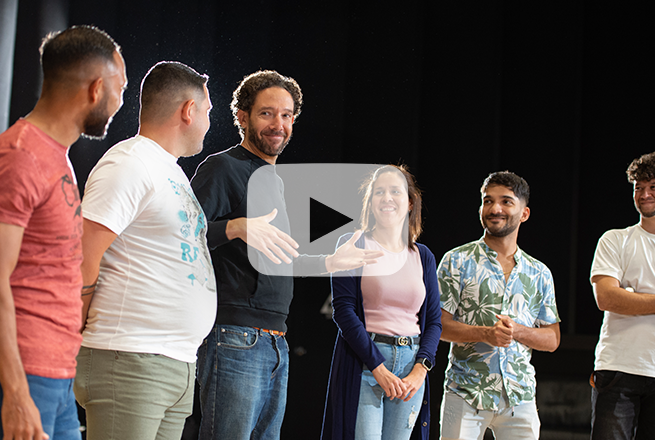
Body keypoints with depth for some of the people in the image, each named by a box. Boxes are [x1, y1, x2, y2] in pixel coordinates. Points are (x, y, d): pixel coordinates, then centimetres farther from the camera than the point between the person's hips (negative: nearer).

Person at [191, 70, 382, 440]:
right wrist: (236, 227, -31)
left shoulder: (275, 182, 23)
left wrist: (332, 262, 29)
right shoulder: (222, 168, -4)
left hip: (276, 342, 9)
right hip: (235, 338, -9)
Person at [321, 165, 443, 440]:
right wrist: (379, 368, -13)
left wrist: (420, 370, -5)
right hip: (362, 363, -4)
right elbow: (343, 310, -7)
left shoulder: (423, 257, 13)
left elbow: (434, 320, 12)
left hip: (411, 368, 4)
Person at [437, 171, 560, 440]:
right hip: (466, 394, -3)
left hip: (520, 397, 3)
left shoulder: (539, 274, 11)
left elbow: (552, 339, 11)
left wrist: (517, 331, -9)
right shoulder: (457, 262, 3)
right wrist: (485, 334, -17)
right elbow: (437, 324, -2)